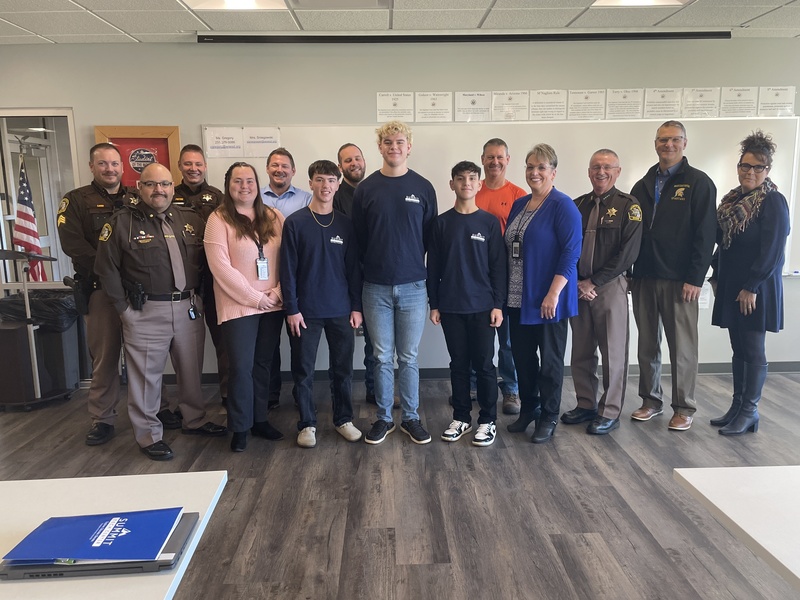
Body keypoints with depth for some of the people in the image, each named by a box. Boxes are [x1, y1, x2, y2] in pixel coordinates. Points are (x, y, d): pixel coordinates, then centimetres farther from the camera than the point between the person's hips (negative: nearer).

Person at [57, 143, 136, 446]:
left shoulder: (138, 199, 13)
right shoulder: (76, 200, 4)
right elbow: (72, 243, -8)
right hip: (101, 289, -2)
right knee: (104, 356, 2)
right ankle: (102, 420, 13)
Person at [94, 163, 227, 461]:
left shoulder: (190, 219, 8)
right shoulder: (122, 222, -4)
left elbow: (205, 260, 13)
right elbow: (106, 268, -3)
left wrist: (200, 296, 6)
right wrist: (124, 307, -5)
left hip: (189, 308, 4)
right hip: (146, 312, -4)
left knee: (192, 369, 16)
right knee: (146, 375, 4)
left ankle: (194, 420, 34)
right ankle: (149, 435, 18)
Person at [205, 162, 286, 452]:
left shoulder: (274, 217, 7)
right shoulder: (219, 219, -5)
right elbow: (221, 267, -12)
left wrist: (278, 292, -8)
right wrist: (255, 298, -13)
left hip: (273, 305, 4)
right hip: (238, 306, -4)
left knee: (263, 364, 12)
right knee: (241, 367, -1)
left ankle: (259, 419, 25)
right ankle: (240, 428, 14)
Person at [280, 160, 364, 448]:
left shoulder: (345, 223, 5)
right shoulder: (295, 223, -3)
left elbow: (354, 268, 6)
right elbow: (287, 269, -5)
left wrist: (356, 306, 2)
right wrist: (291, 309, -9)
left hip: (341, 310, 2)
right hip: (306, 310, -2)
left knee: (343, 368, 10)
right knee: (303, 371, 6)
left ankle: (344, 419, 25)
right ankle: (307, 424, 20)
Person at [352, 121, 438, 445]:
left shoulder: (423, 188, 2)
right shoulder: (365, 188, 2)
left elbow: (430, 236, 6)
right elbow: (358, 237, 5)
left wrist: (414, 264, 4)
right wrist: (371, 267, 3)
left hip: (413, 286, 0)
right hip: (376, 287, 0)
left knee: (408, 358, 8)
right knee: (382, 358, 8)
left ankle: (411, 417, 22)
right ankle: (383, 418, 22)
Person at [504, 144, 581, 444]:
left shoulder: (563, 205, -9)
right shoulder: (519, 205, 12)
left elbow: (571, 252, -16)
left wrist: (553, 293, -21)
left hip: (548, 299, -6)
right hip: (518, 298, 7)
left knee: (549, 359, 6)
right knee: (522, 356, 14)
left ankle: (548, 418, 20)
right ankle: (528, 409, 31)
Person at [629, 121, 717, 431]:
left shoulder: (699, 183, -1)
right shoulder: (642, 186, 13)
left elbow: (705, 234, -7)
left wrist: (695, 279, -13)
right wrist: (628, 272, 6)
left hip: (679, 280, -4)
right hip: (643, 278, 4)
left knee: (682, 346, 3)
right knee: (647, 344, 10)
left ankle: (684, 408, 16)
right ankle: (651, 400, 23)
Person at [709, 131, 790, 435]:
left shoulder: (773, 202, -10)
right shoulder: (733, 200, 11)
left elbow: (772, 251, -15)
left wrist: (752, 287, -17)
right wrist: (717, 276, 11)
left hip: (755, 289, -7)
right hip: (730, 286, 7)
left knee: (753, 350, 1)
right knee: (738, 349, 12)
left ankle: (749, 412, 10)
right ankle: (737, 406, 21)